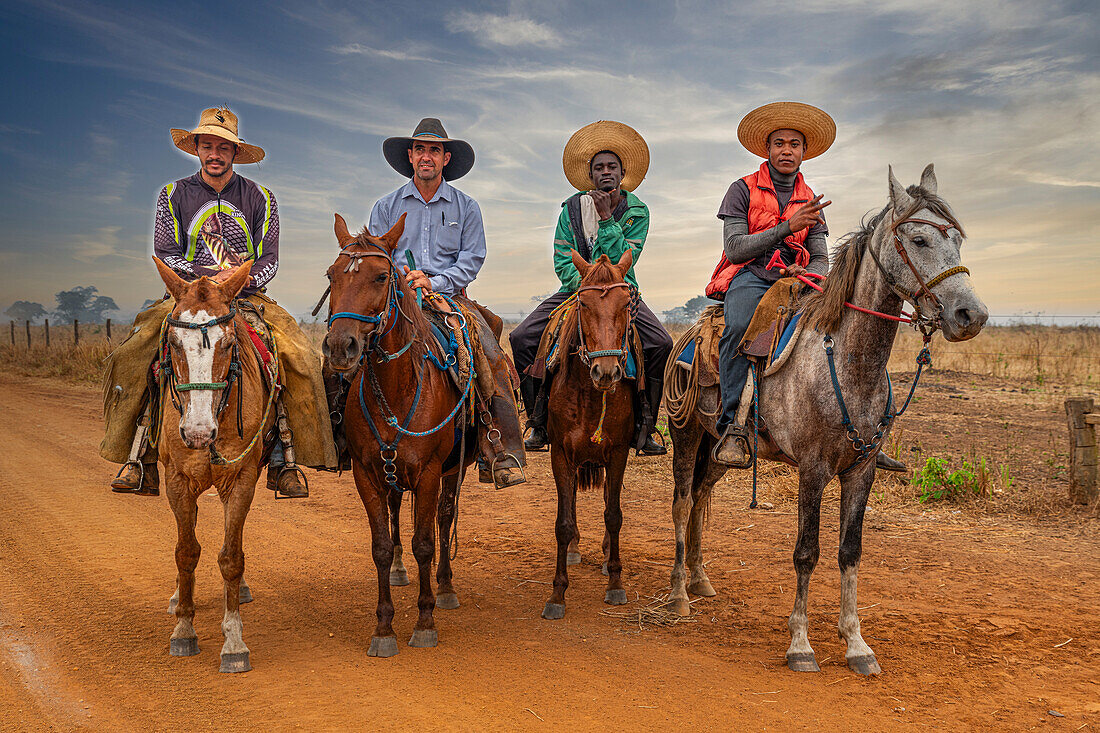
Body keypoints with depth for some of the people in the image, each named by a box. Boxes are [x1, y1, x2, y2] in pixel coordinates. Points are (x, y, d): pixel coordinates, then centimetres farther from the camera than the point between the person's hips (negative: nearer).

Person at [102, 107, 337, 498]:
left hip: (248, 298, 0)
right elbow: (165, 253, 2)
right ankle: (139, 457, -19)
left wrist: (246, 281, -17)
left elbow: (269, 260, 5)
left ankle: (285, 459, -18)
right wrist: (207, 277, -15)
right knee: (134, 355, -26)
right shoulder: (174, 195, 9)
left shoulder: (259, 198, 9)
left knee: (298, 360, -26)